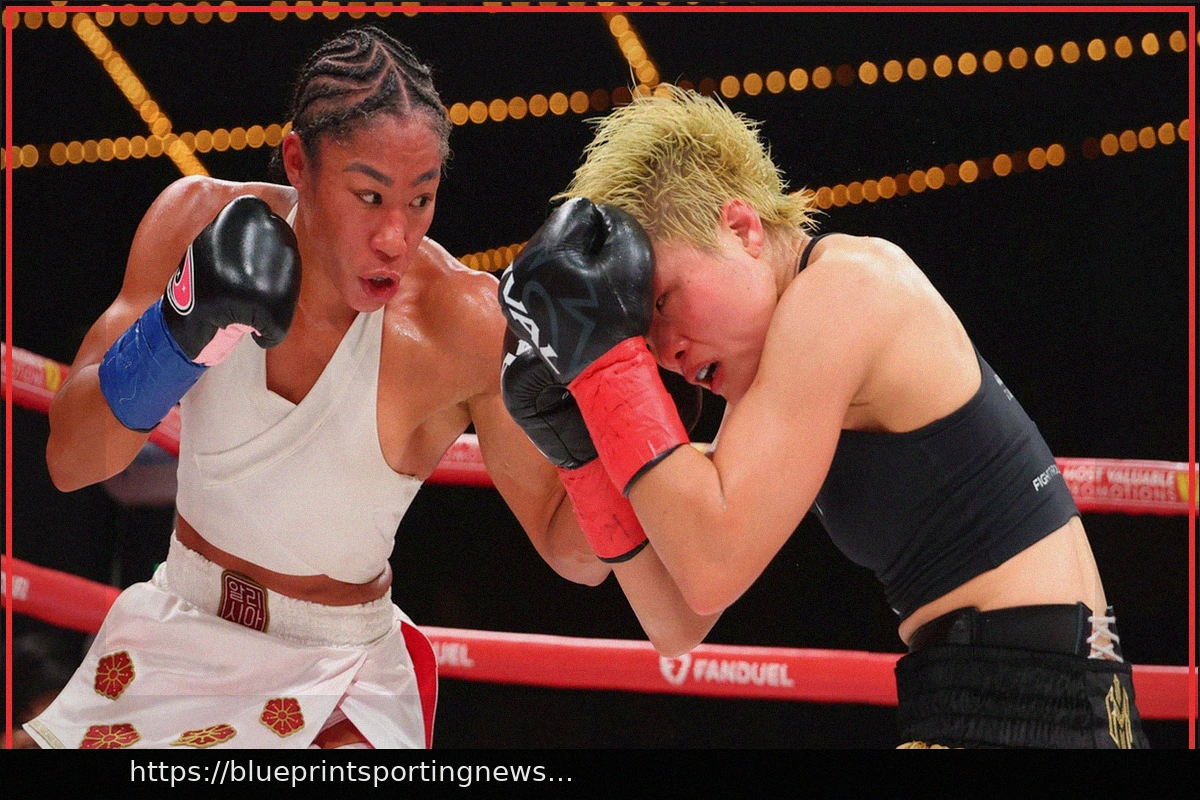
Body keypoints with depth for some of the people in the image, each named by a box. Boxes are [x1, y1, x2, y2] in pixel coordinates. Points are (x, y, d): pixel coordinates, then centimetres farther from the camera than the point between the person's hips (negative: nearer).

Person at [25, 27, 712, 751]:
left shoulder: (460, 324, -22)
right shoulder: (199, 222, -14)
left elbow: (574, 554, -14)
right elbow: (68, 461, -16)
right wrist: (181, 328, -31)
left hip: (340, 680, -3)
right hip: (176, 630, 3)